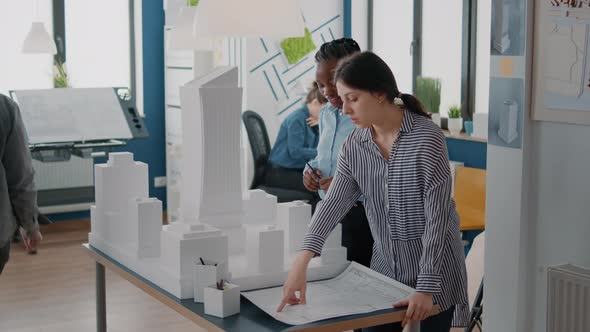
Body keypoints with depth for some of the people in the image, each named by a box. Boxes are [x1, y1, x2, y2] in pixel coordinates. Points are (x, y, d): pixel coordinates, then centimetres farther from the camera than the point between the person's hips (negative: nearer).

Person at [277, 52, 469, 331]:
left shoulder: (427, 138, -18)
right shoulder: (354, 145, -2)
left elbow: (437, 217, -19)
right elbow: (334, 203, -12)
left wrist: (426, 288, -22)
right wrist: (302, 262, -25)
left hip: (435, 270, -4)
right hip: (386, 270, 5)